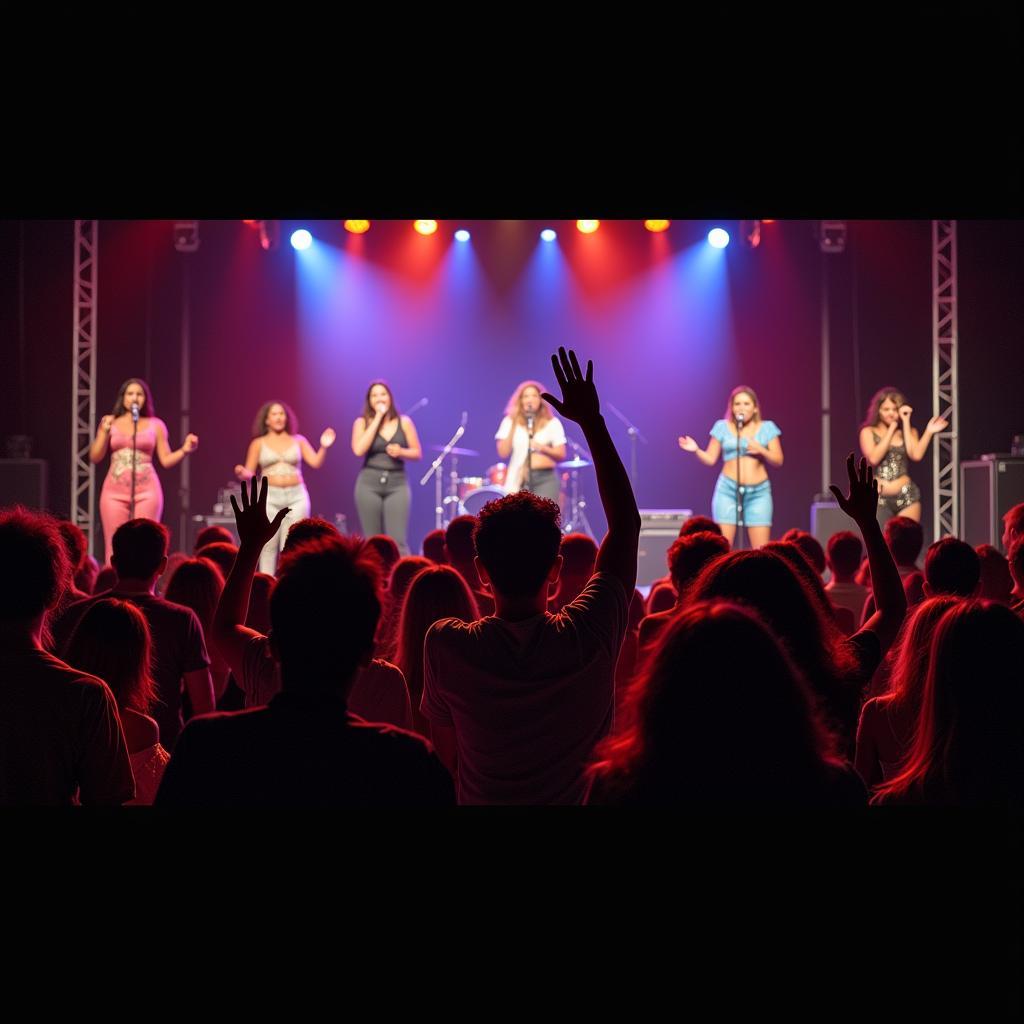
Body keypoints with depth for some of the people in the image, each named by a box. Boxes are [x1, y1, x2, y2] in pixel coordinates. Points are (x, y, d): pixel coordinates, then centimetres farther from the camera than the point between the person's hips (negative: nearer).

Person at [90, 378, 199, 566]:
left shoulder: (155, 424, 9)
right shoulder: (111, 423, 11)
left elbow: (166, 460, 7)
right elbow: (94, 457, 8)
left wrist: (184, 450, -10)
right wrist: (104, 432, -5)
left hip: (146, 491, -1)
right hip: (115, 491, 1)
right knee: (114, 547, -1)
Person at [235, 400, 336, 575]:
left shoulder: (298, 440, 10)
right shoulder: (258, 443, 8)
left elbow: (316, 462, 0)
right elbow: (250, 473, 6)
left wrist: (323, 447, -17)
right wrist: (243, 473, -16)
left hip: (296, 497, 0)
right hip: (269, 496, 0)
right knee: (268, 546, -3)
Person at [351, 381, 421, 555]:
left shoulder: (404, 422, 5)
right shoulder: (362, 422, 2)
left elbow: (417, 453, 9)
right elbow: (358, 450, -14)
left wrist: (401, 452, -14)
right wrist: (377, 418, -11)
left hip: (397, 484, 0)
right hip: (369, 484, 0)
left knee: (398, 542, -9)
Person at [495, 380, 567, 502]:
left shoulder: (552, 423, 6)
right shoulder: (510, 421, 6)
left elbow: (561, 455, 3)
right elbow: (503, 453, -3)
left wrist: (543, 448, -16)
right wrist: (513, 425, -8)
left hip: (546, 479, 0)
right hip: (518, 479, 0)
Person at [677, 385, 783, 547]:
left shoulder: (766, 428, 8)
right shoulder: (723, 427, 7)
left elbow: (778, 461, 6)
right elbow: (710, 459, 7)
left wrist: (761, 450, -11)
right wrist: (696, 450, -11)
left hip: (759, 492, 0)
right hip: (728, 490, 0)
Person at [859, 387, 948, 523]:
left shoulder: (909, 431, 12)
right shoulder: (868, 432, 6)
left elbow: (916, 455, -7)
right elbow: (874, 458, -12)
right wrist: (892, 428, -6)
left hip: (907, 496, 2)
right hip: (878, 498, -2)